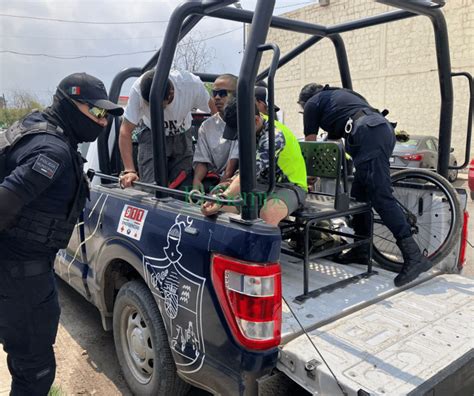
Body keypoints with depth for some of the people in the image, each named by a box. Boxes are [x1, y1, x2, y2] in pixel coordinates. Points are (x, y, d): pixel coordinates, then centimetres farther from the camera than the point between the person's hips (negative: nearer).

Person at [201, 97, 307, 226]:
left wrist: (222, 198, -44)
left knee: (268, 214, -41)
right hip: (262, 184, 7)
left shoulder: (275, 136, -25)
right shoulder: (253, 129, 1)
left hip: (288, 186, -7)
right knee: (222, 206, -16)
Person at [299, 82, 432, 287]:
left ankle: (414, 257, -17)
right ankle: (361, 250, 19)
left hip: (368, 134, -8)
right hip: (384, 129, 8)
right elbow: (332, 139, 41)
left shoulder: (312, 104, 16)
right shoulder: (339, 95, 38)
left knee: (381, 197, -13)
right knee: (359, 195, 13)